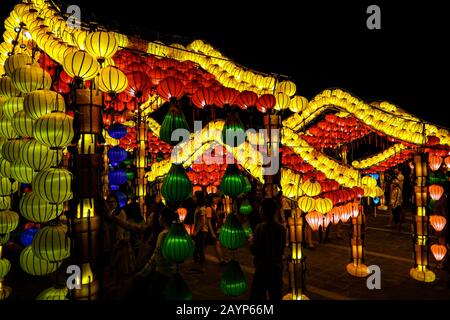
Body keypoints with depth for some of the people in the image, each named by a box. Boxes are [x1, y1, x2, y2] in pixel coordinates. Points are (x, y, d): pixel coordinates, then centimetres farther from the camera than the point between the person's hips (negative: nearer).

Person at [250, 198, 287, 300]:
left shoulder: (260, 227, -17)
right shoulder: (281, 228, -2)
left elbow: (254, 250, -16)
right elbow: (282, 248, 9)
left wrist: (251, 241, 2)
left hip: (262, 267, -5)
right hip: (277, 267, 5)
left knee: (256, 295, 5)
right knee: (276, 295, 15)